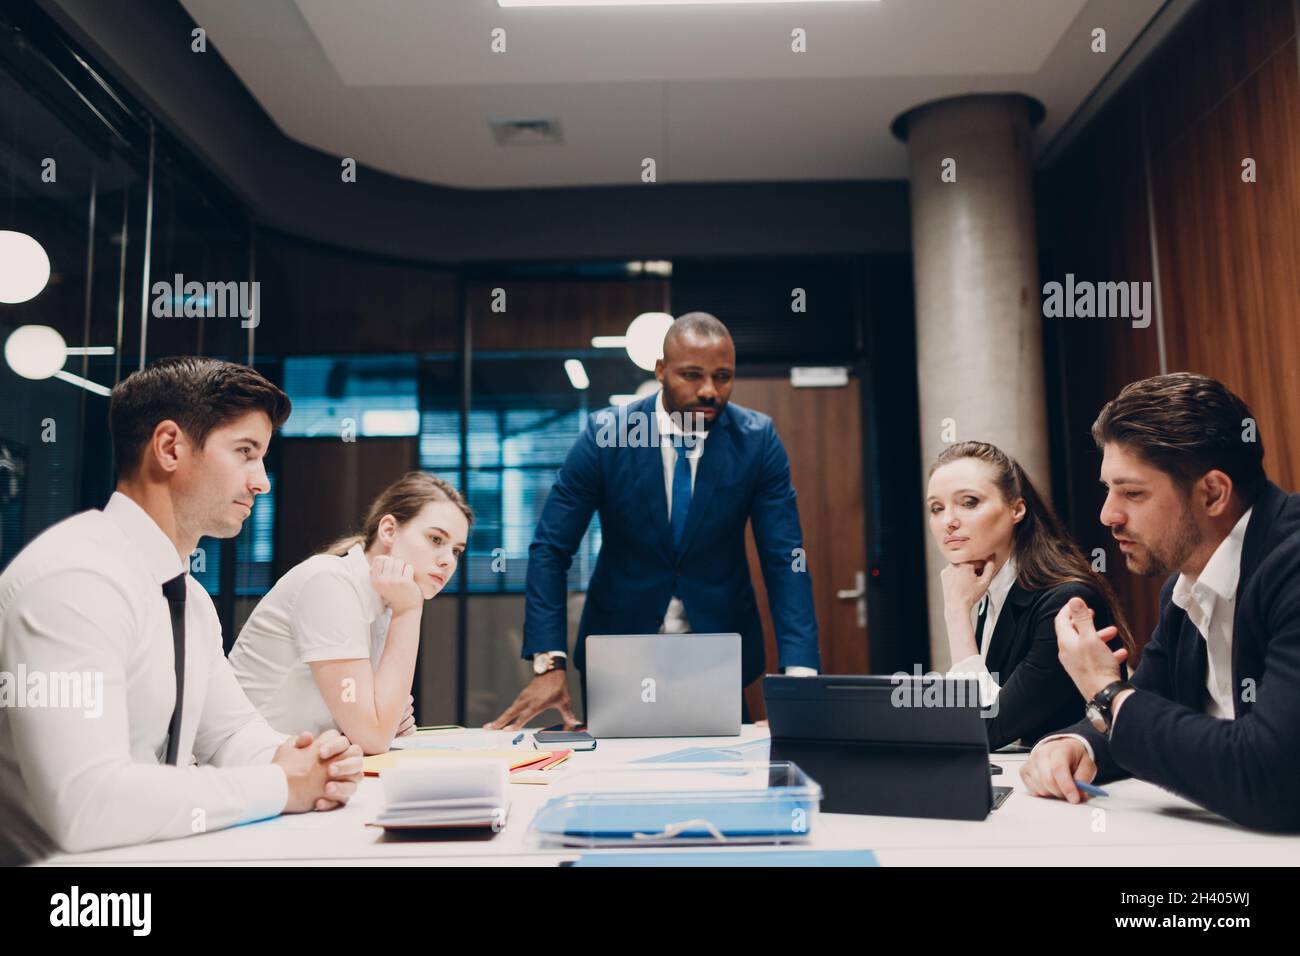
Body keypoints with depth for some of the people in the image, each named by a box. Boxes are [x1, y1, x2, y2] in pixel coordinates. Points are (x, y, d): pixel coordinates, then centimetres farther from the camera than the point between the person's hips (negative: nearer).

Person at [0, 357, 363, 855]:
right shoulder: (76, 578, -20)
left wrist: (307, 763, -8)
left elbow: (231, 731, 13)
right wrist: (279, 786, -18)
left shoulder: (189, 597, 8)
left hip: (159, 851, 7)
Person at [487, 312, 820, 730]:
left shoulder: (757, 439, -11)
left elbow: (785, 559, -12)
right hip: (619, 645, -1)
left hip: (720, 648, 1)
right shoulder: (605, 434, -15)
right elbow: (550, 550, -12)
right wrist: (549, 663, -22)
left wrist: (800, 672, -24)